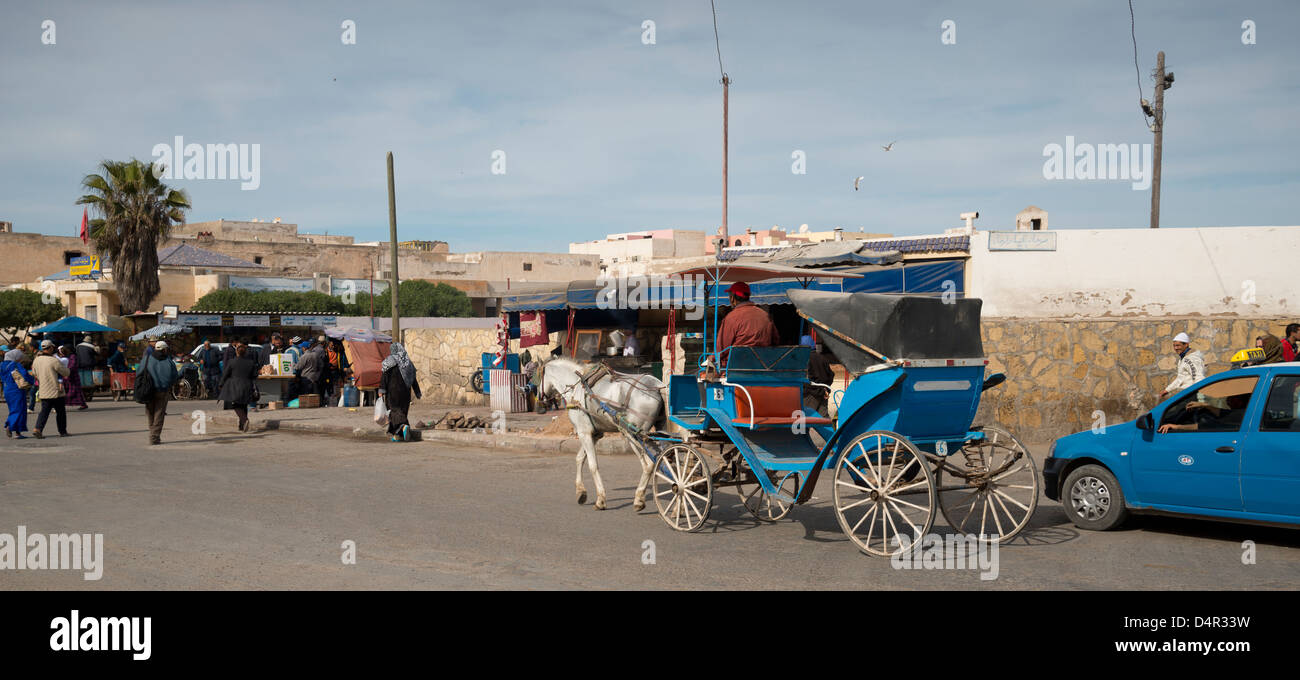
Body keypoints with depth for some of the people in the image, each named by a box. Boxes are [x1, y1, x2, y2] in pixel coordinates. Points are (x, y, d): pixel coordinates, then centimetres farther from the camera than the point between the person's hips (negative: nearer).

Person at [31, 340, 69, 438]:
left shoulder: (36, 360, 3)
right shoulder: (54, 361, -18)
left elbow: (34, 373, 17)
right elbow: (66, 373, -9)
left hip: (43, 392, 5)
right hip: (56, 391, -5)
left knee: (44, 411, 7)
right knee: (60, 412, 9)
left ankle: (37, 429, -11)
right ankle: (62, 431, 17)